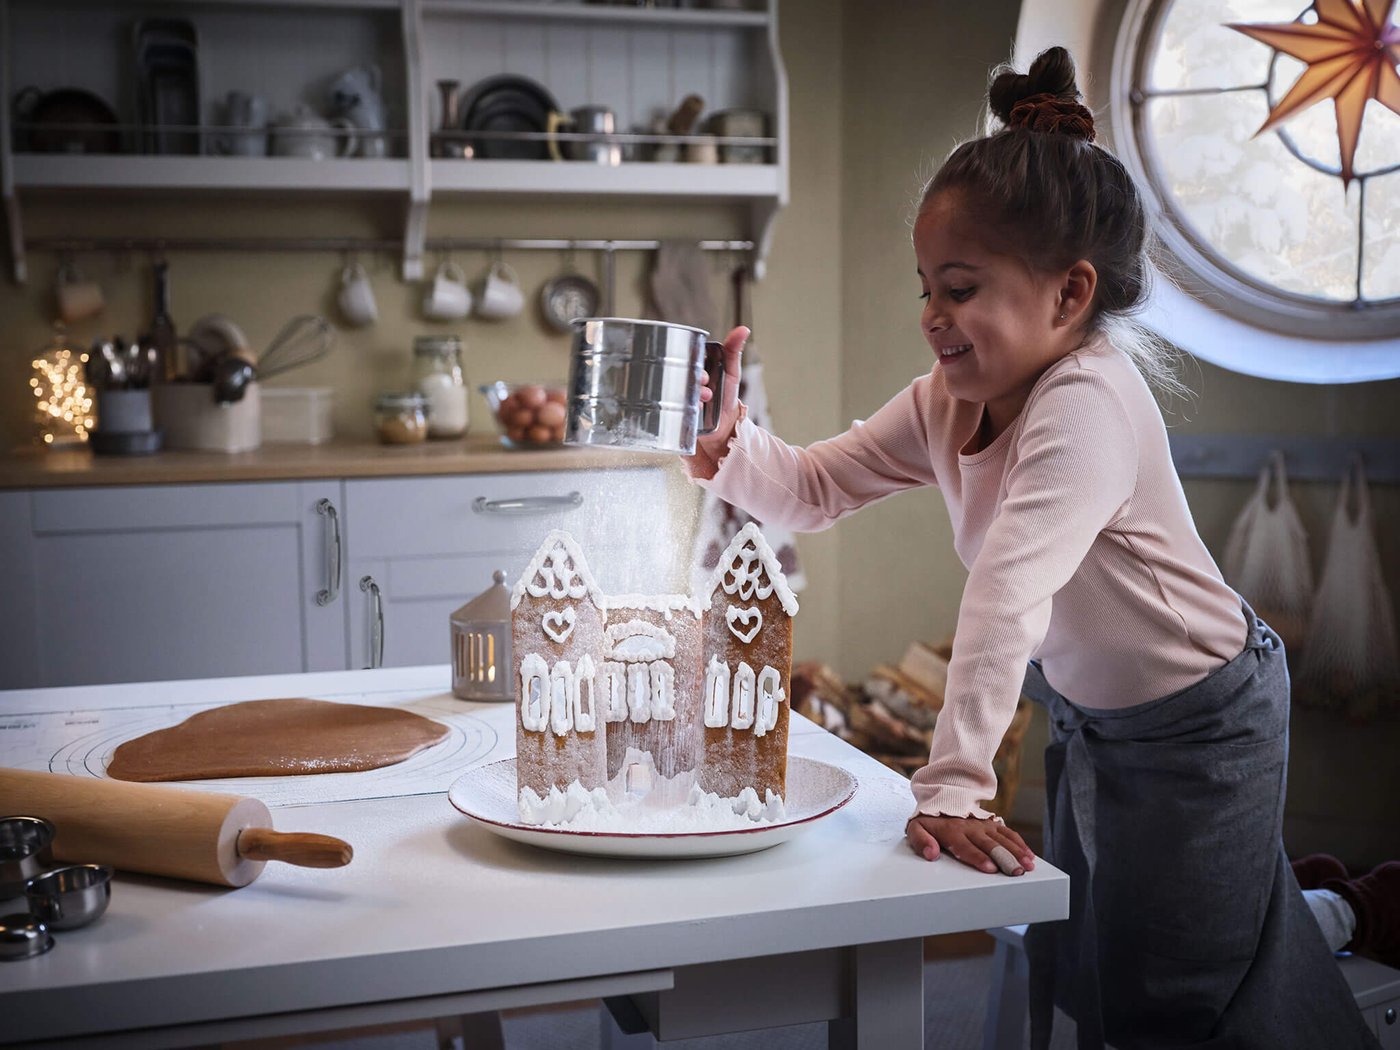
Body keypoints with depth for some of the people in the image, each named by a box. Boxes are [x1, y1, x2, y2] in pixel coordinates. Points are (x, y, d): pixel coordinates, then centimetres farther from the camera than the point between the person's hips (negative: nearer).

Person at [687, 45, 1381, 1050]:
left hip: (1199, 729, -8)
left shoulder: (1089, 402, -33)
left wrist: (951, 785, -47)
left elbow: (1009, 593, -42)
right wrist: (732, 446, -26)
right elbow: (816, 487, -5)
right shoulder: (946, 400, -8)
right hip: (1087, 714, 8)